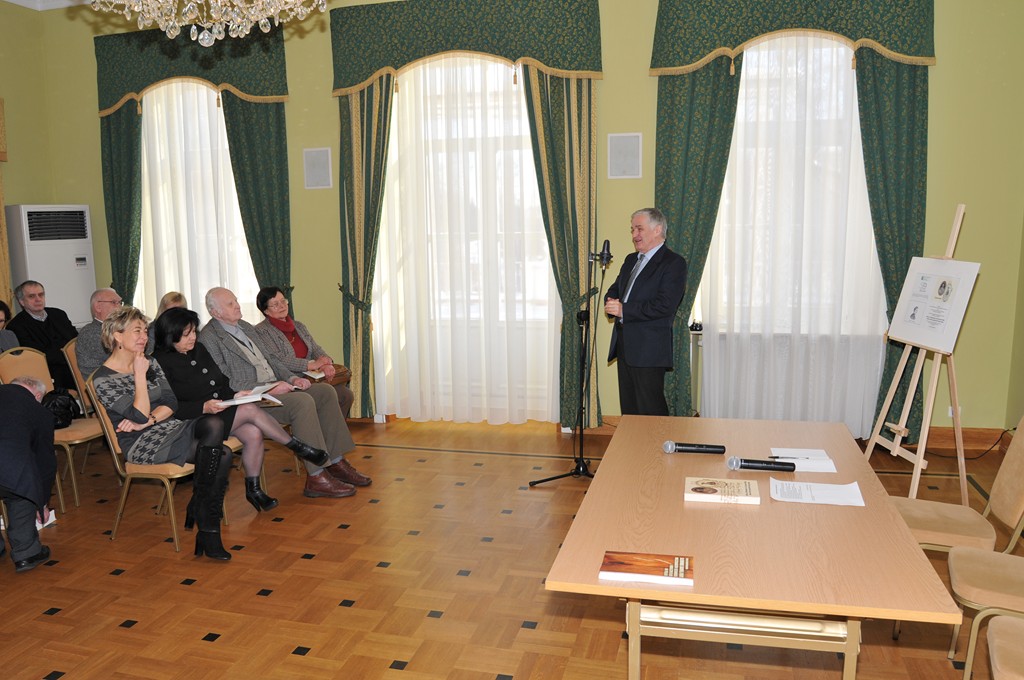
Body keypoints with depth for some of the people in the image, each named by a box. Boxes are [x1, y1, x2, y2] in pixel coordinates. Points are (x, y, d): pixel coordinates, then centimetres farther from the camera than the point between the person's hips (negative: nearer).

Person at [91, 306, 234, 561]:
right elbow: (140, 415, -14)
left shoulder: (150, 363, 16)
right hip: (143, 445, -6)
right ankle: (206, 530, -14)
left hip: (171, 428, 6)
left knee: (214, 424, -28)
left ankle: (197, 510, -18)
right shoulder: (103, 379, -4)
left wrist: (148, 421, -12)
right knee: (219, 453, -26)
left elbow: (171, 403, 6)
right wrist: (139, 375, -10)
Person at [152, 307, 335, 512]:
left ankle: (253, 488, -5)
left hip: (220, 411, 7)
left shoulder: (198, 349, 13)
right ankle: (298, 447, -7)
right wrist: (204, 407, -27)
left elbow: (220, 383, 20)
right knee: (250, 410, -24)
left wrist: (234, 395, 1)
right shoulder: (161, 362, -10)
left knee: (254, 433, -21)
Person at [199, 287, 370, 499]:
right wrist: (268, 388, -20)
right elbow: (226, 383, -15)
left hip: (273, 387, 9)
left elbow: (270, 358, 23)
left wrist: (292, 378, 4)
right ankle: (316, 477, -26)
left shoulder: (246, 327, 19)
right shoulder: (209, 338, -8)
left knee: (326, 391, -7)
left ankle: (336, 463, -5)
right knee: (303, 401, -30)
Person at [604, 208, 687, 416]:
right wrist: (612, 304, -5)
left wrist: (624, 310, -19)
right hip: (624, 347, 8)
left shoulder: (674, 263, -8)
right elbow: (613, 291, 20)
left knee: (651, 411, -6)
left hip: (648, 351, -8)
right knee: (628, 409, 14)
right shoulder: (631, 260, 18)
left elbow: (665, 305, -19)